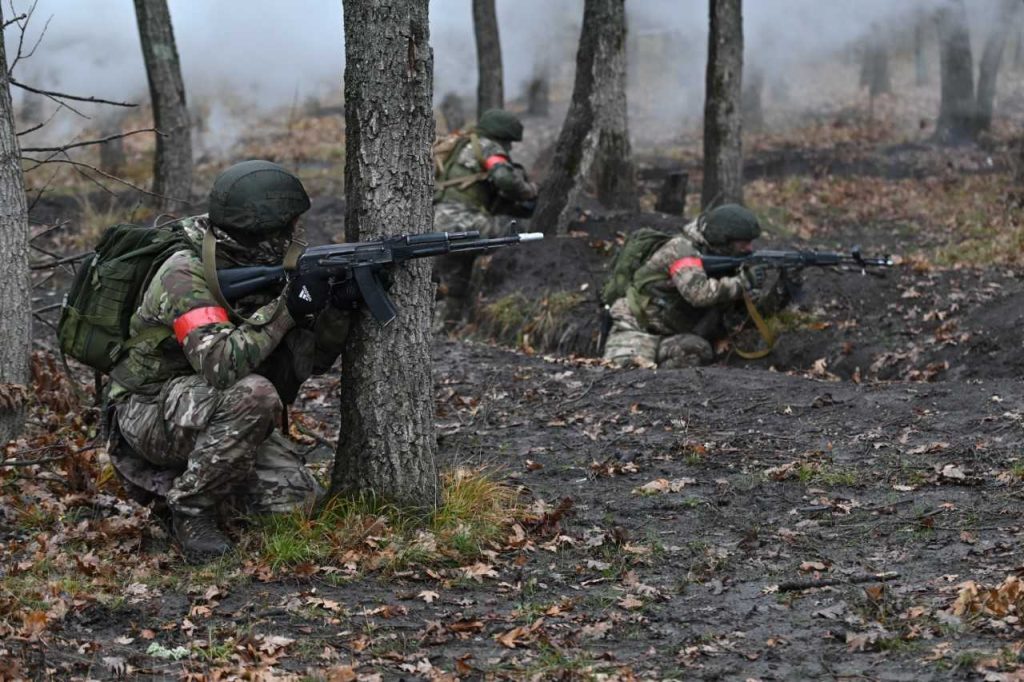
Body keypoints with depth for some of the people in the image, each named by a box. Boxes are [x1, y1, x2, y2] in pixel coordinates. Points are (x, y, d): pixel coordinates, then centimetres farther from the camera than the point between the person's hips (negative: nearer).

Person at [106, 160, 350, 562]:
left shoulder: (259, 270, 0)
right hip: (150, 413, -8)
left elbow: (309, 360, -1)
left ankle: (178, 479, 13)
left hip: (209, 415, 8)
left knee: (300, 500, -9)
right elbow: (221, 364, -37)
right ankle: (192, 510, -16)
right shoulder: (186, 276, -23)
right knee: (253, 394, -34)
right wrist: (285, 309, -33)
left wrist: (336, 308, -19)